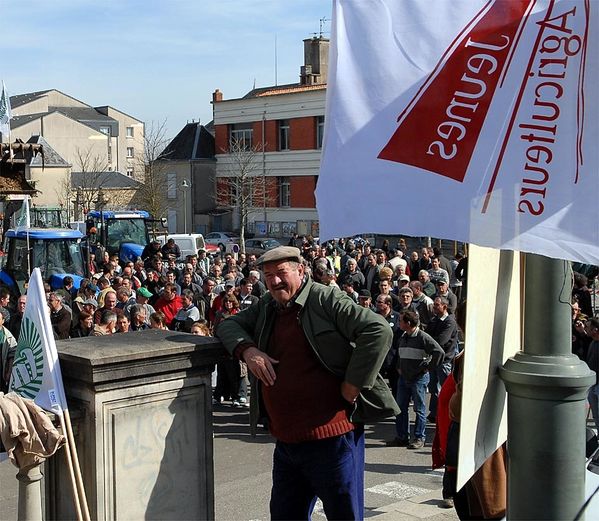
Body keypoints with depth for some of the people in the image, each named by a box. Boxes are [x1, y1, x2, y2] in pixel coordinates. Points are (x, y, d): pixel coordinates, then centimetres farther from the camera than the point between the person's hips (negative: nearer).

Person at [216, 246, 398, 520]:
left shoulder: (325, 299, -11)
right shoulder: (266, 307, 12)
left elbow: (378, 329, -19)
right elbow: (228, 324, 17)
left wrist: (351, 387, -18)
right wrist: (247, 349, -5)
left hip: (331, 436, -7)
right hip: (286, 441, 7)